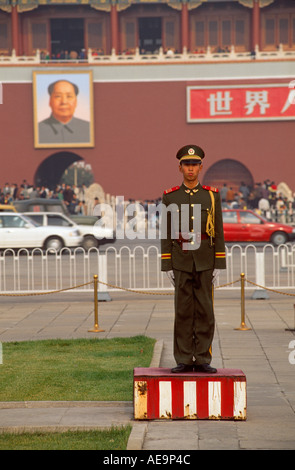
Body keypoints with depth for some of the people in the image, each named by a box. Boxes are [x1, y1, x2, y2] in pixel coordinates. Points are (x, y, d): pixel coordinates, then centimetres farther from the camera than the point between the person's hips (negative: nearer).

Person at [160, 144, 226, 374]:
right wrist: (167, 267, -3)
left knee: (205, 310, 0)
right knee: (183, 311, 1)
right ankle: (184, 361, 6)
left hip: (205, 261, 0)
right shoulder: (170, 197, 3)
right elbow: (166, 233, 3)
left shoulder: (212, 196, 4)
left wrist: (218, 266, -3)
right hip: (181, 262, 0)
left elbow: (219, 232, 3)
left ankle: (202, 360, 5)